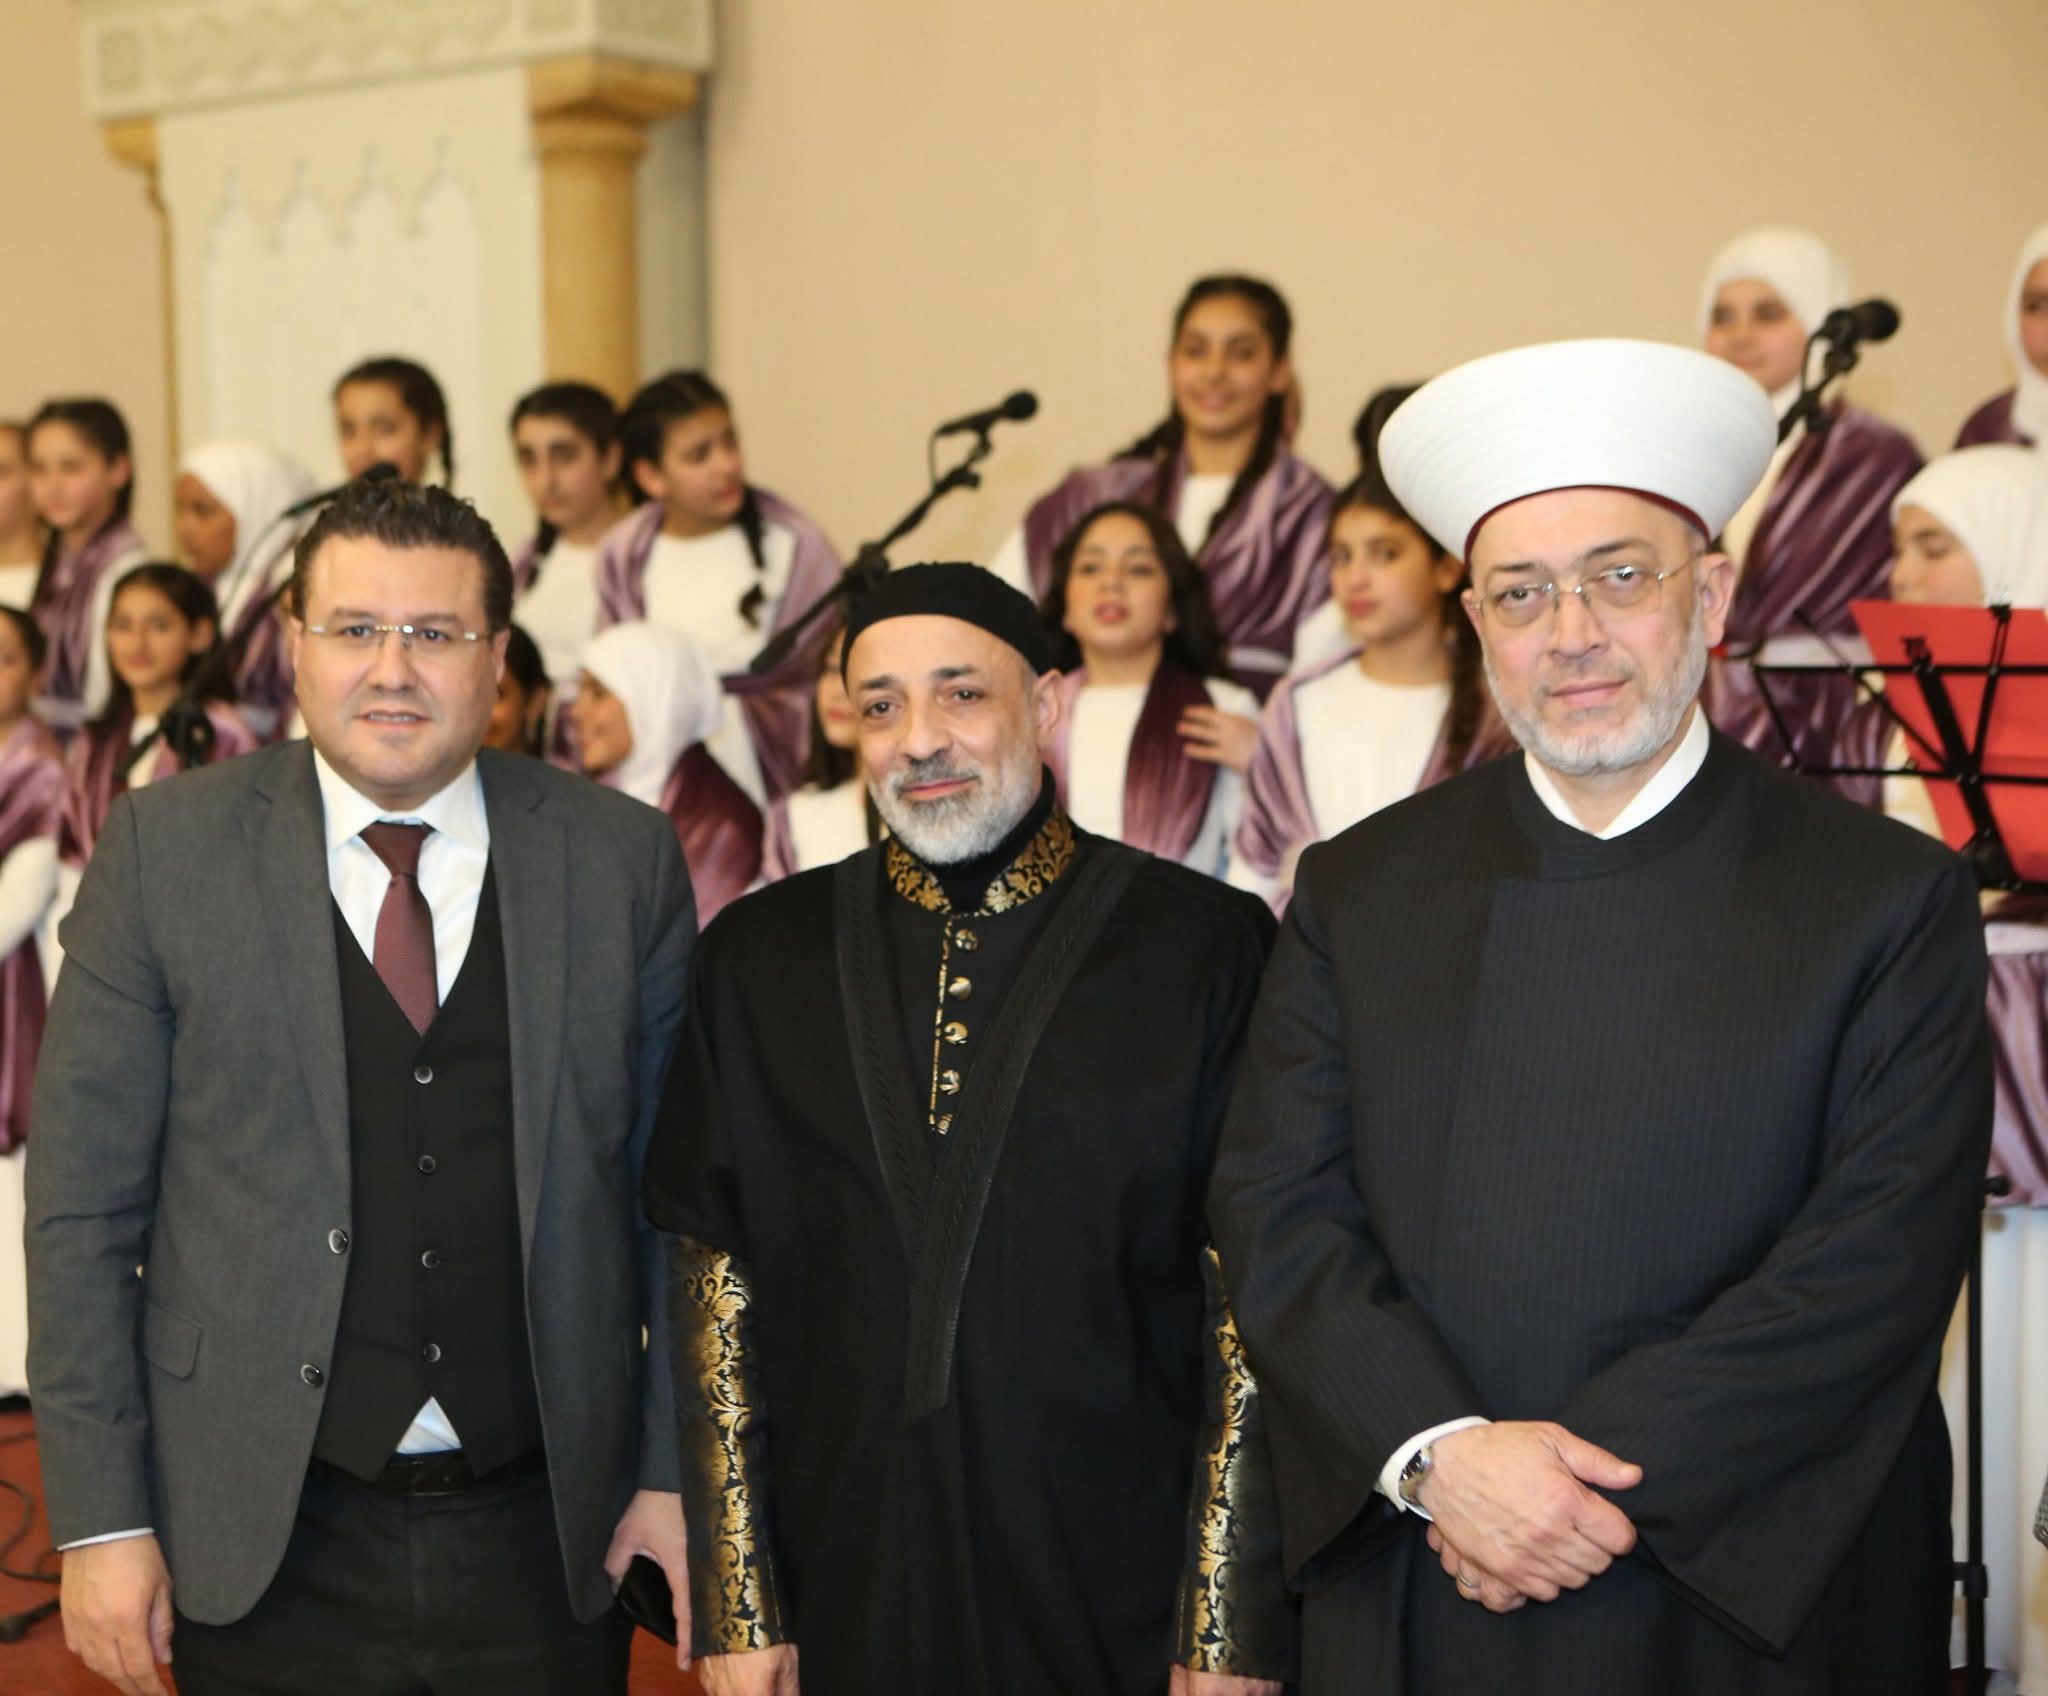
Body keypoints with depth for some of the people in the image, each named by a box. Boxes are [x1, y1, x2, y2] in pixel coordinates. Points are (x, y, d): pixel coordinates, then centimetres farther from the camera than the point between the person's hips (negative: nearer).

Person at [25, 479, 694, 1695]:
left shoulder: (624, 859, 1)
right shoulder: (168, 850, -3)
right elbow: (83, 1202, -2)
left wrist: (675, 1470, 1)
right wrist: (102, 1518, -5)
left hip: (549, 1542, 1)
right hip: (268, 1548, -1)